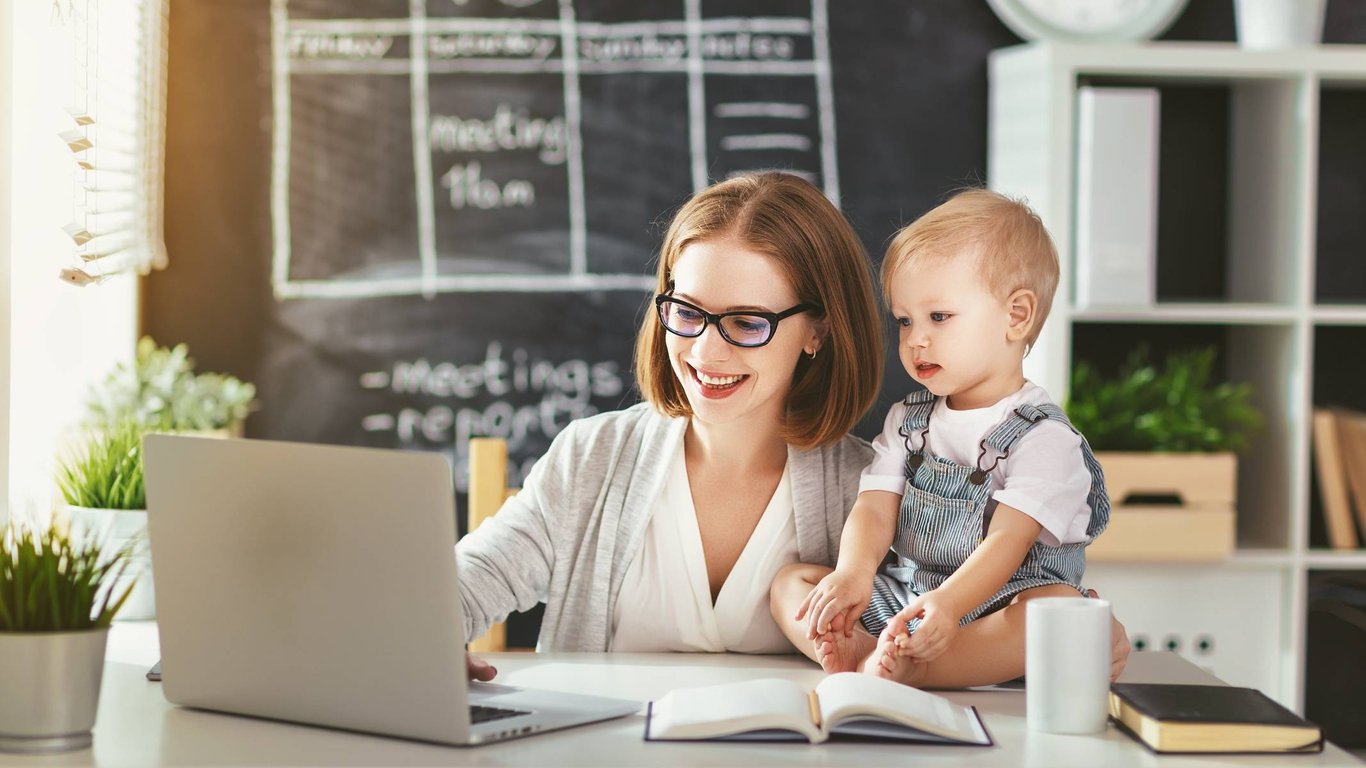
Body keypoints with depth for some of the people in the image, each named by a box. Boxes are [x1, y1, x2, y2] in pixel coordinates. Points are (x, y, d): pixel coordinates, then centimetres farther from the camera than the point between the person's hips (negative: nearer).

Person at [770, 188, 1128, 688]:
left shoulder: (1043, 437, -7)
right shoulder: (907, 422, 12)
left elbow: (1007, 541, -19)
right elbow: (875, 507, 0)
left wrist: (949, 602, -37)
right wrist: (853, 573, -23)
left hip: (997, 609, -5)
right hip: (904, 600, 6)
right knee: (789, 582, -5)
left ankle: (908, 667, -47)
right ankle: (863, 654, -34)